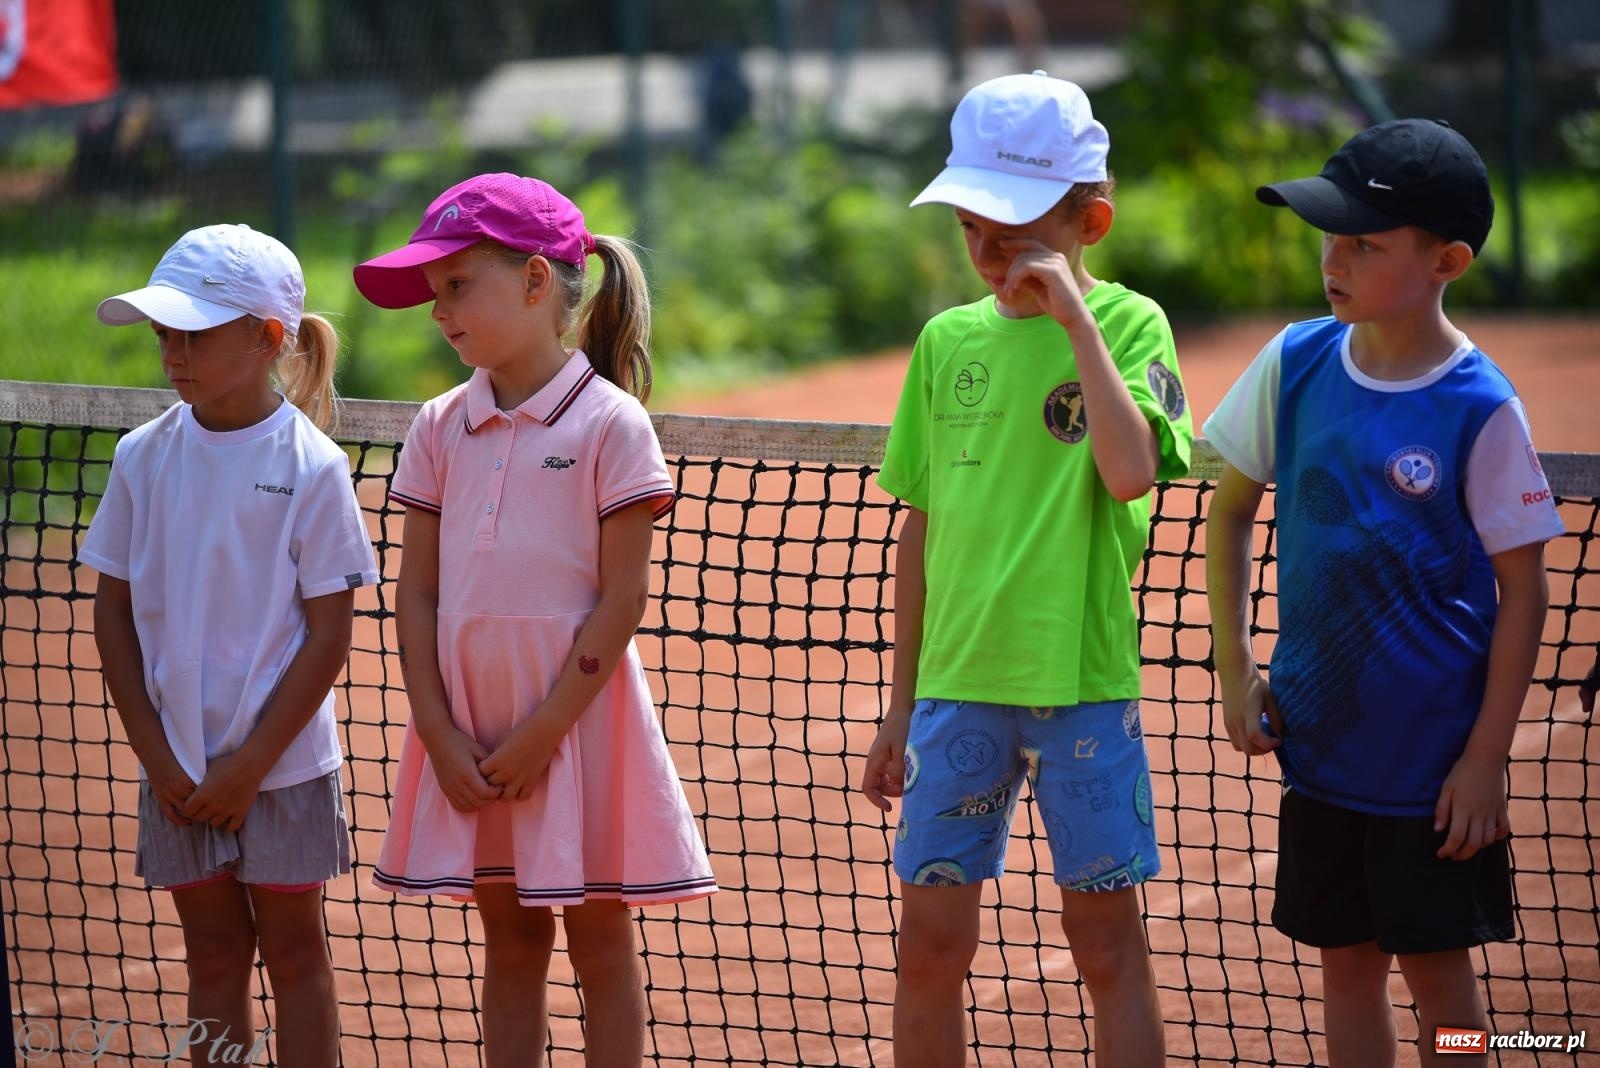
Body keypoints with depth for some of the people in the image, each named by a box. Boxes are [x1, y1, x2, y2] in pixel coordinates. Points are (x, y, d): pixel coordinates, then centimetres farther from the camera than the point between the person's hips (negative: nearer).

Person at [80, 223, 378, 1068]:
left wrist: (250, 767, -12)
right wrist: (158, 759, -4)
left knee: (292, 950, 6)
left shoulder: (311, 467, -11)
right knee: (213, 953, 10)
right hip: (177, 770, 3)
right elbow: (114, 616, 3)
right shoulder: (145, 458, -1)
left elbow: (329, 634, -10)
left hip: (282, 764, -3)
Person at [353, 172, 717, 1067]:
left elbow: (622, 600, -10)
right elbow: (418, 594, 5)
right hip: (469, 726, 4)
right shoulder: (441, 428, 6)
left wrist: (541, 734, -14)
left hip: (574, 717, -4)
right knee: (511, 940, 11)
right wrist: (441, 737, -5)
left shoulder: (609, 424, -8)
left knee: (599, 942, 5)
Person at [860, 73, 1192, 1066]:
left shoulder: (1128, 323, -3)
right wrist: (901, 704, 16)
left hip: (1083, 682, -4)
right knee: (932, 943, 3)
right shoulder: (948, 341, 9)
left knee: (1107, 940, 3)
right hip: (957, 685, 4)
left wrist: (1073, 316, -19)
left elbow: (1132, 471, -21)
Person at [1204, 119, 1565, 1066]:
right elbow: (1230, 512, 10)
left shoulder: (1480, 409, -15)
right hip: (1320, 741, 4)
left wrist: (1487, 755, -11)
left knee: (1434, 961, 4)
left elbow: (1523, 590, -10)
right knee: (1346, 961, 12)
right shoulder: (1297, 364, -3)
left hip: (1434, 751, -4)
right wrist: (1236, 668, 5)